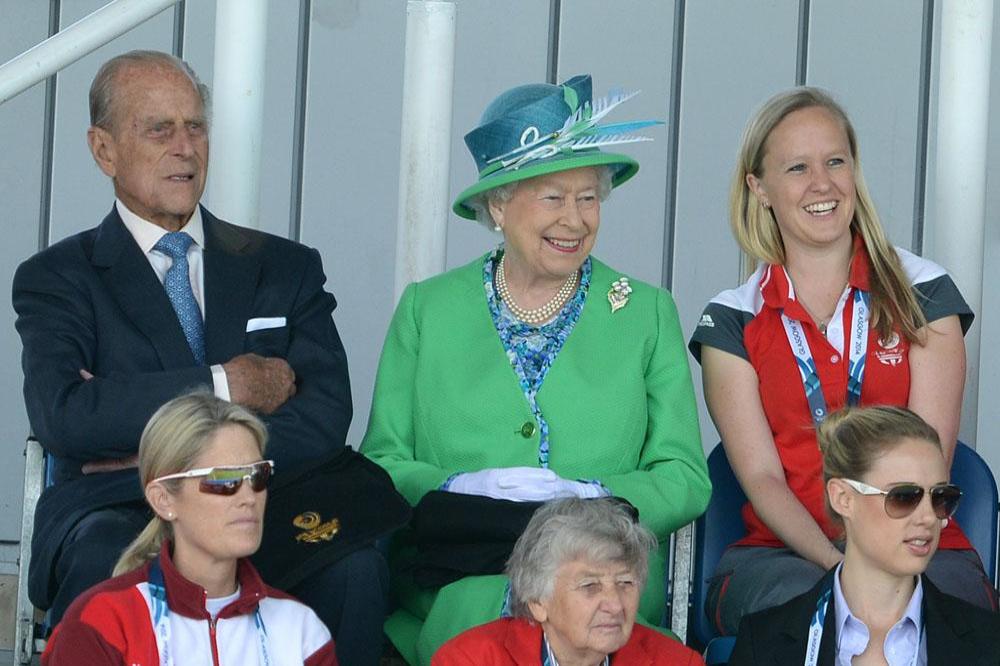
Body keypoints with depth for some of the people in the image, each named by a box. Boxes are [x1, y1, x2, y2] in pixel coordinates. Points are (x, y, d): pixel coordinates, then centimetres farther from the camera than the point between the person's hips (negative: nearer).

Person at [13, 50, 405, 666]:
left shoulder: (286, 269, 19)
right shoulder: (57, 279, 11)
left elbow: (323, 422, 3)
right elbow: (62, 417, -9)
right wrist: (225, 385, -6)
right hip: (115, 514, -2)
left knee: (354, 568, -31)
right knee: (107, 559, -38)